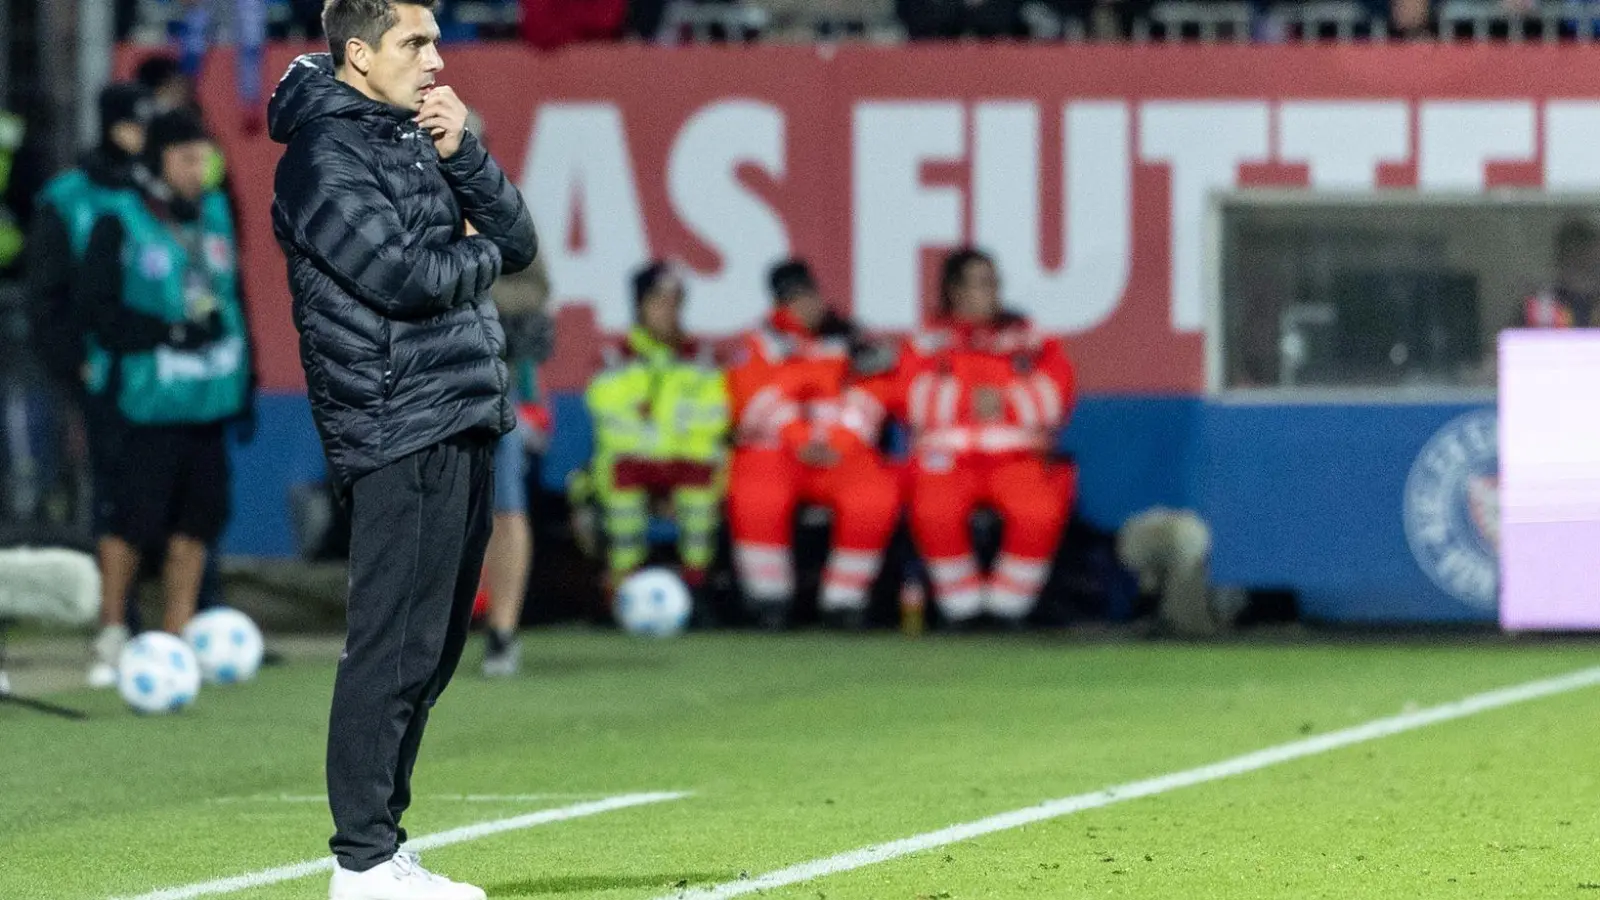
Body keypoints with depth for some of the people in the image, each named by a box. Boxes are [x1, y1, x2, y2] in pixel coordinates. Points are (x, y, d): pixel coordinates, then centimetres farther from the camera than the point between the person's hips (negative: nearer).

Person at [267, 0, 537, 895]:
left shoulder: (419, 140, 18)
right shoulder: (325, 155, -10)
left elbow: (518, 243, 12)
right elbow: (406, 280, -19)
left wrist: (465, 156, -4)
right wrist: (477, 255, 0)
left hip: (465, 429, 9)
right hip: (402, 433, -9)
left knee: (431, 651, 11)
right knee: (394, 649, -10)